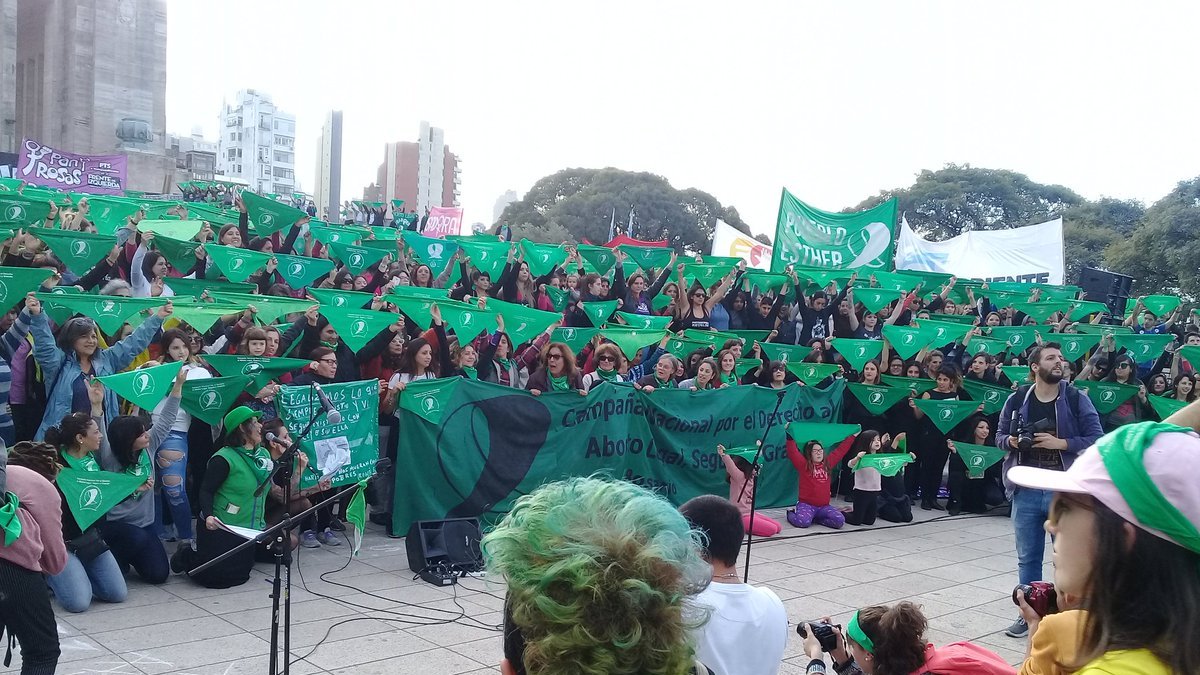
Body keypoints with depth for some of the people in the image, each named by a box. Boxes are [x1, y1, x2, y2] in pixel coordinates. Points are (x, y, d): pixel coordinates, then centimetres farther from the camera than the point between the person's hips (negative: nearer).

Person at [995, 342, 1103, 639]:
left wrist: (1061, 443, -16)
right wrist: (1010, 441, -9)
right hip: (1026, 490, 2)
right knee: (1027, 557, 11)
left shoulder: (1076, 399, -2)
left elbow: (1097, 439, -4)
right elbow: (1000, 435, 13)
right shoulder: (1017, 399, 3)